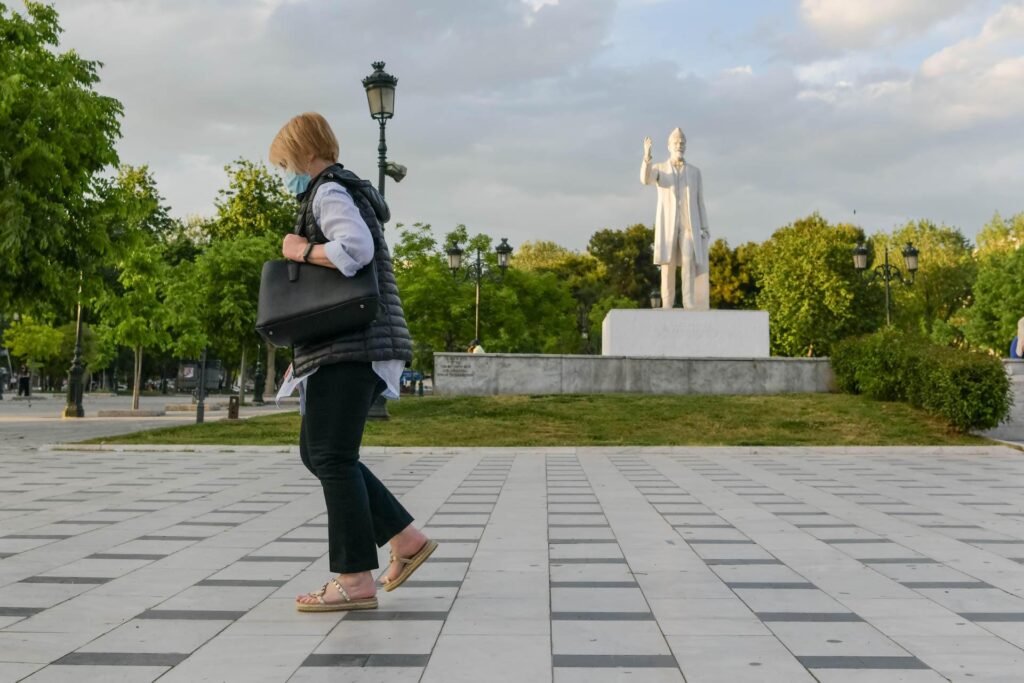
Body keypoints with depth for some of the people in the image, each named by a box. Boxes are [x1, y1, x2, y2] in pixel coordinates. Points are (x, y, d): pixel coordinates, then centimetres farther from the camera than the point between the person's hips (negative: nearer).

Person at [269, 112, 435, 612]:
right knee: (314, 451, 13)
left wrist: (300, 249, -11)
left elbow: (354, 249, -29)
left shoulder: (330, 192, -7)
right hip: (341, 348, 10)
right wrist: (304, 354, 24)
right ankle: (406, 540, 14)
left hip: (350, 348, -10)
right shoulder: (346, 192, 25)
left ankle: (355, 580, -1)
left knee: (332, 457, -7)